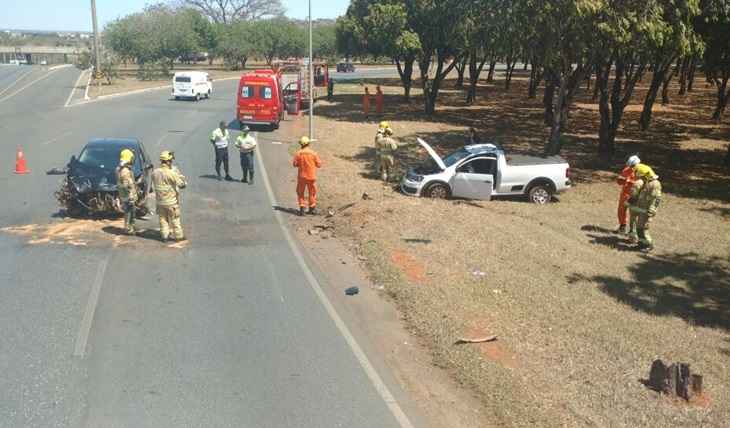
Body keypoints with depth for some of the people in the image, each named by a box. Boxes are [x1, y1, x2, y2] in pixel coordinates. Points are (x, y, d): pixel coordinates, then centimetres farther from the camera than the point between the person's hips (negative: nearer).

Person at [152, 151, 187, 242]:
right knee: (175, 219, 8)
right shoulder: (171, 173, -21)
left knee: (163, 219, 15)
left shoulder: (155, 173, -2)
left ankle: (164, 236, 19)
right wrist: (180, 175, 3)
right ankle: (178, 236, 17)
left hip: (160, 201, 5)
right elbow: (182, 184, -16)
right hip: (171, 201, -5)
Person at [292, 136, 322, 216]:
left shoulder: (298, 153, -9)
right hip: (311, 176, 0)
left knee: (300, 192, 11)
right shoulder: (313, 153, -7)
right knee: (312, 192, 15)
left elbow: (295, 164, -4)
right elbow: (319, 164, -4)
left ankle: (302, 208, 2)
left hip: (302, 176, 0)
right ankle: (312, 208, 21)